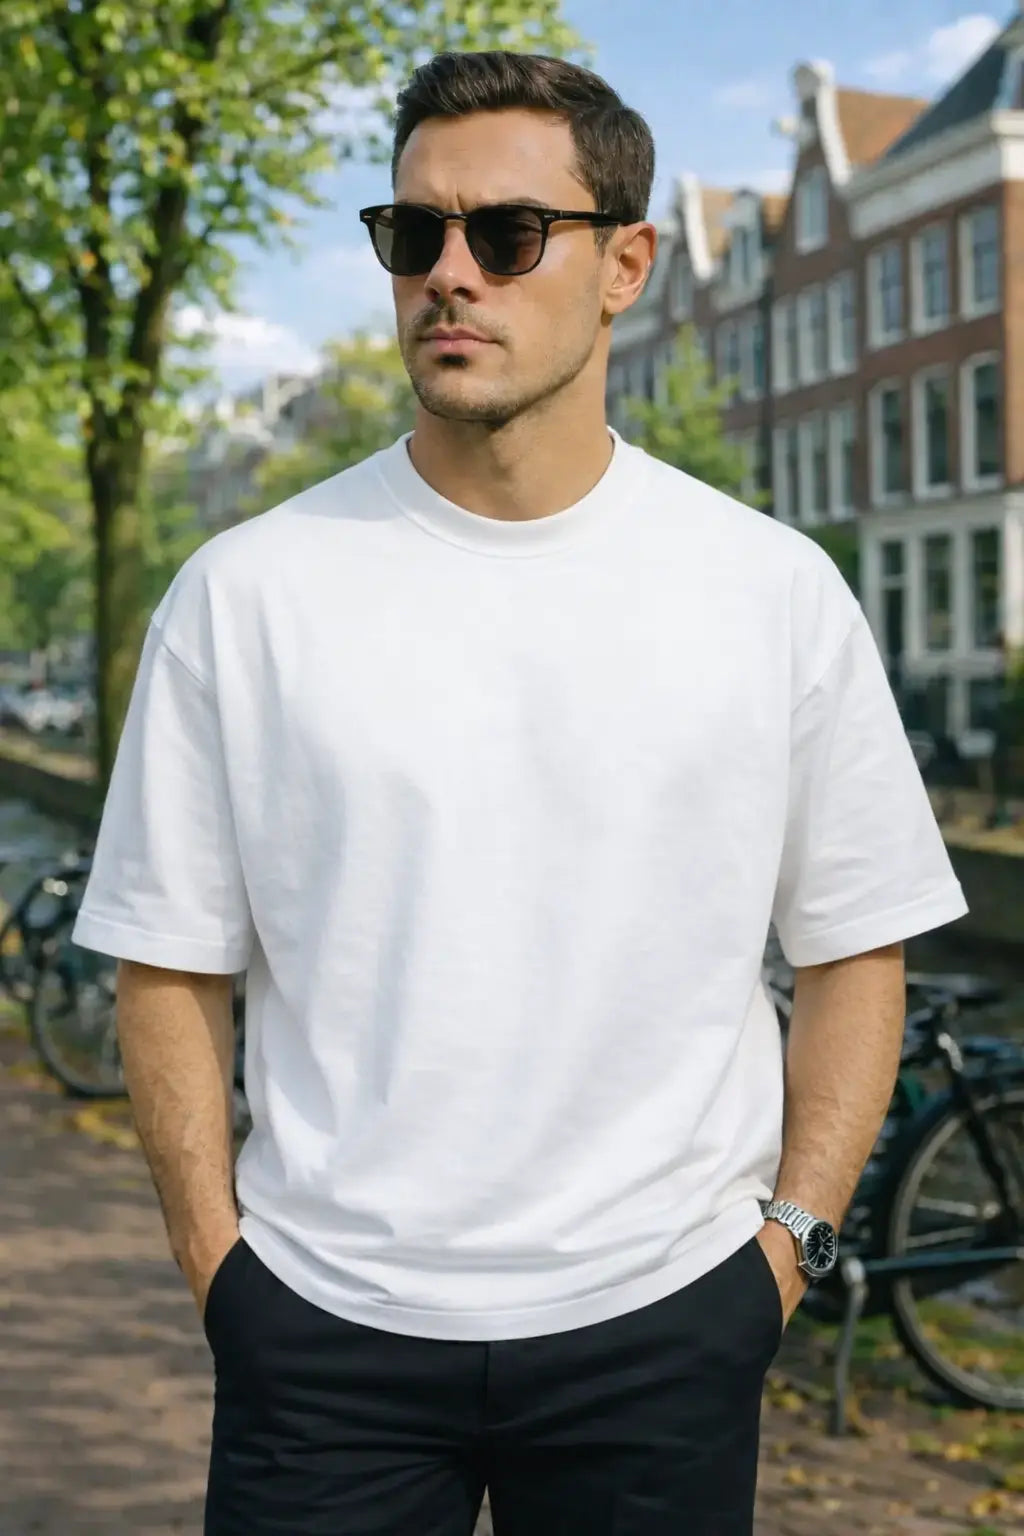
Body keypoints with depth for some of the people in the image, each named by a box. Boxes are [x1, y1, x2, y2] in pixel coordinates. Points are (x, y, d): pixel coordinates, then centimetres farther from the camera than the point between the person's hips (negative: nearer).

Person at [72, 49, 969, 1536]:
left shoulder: (775, 591, -1)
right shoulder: (247, 591, -3)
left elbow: (853, 952, 5)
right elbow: (172, 971, 2)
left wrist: (789, 1238, -2)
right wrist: (220, 1266, -3)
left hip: (664, 1322, 1)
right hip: (323, 1328, 0)